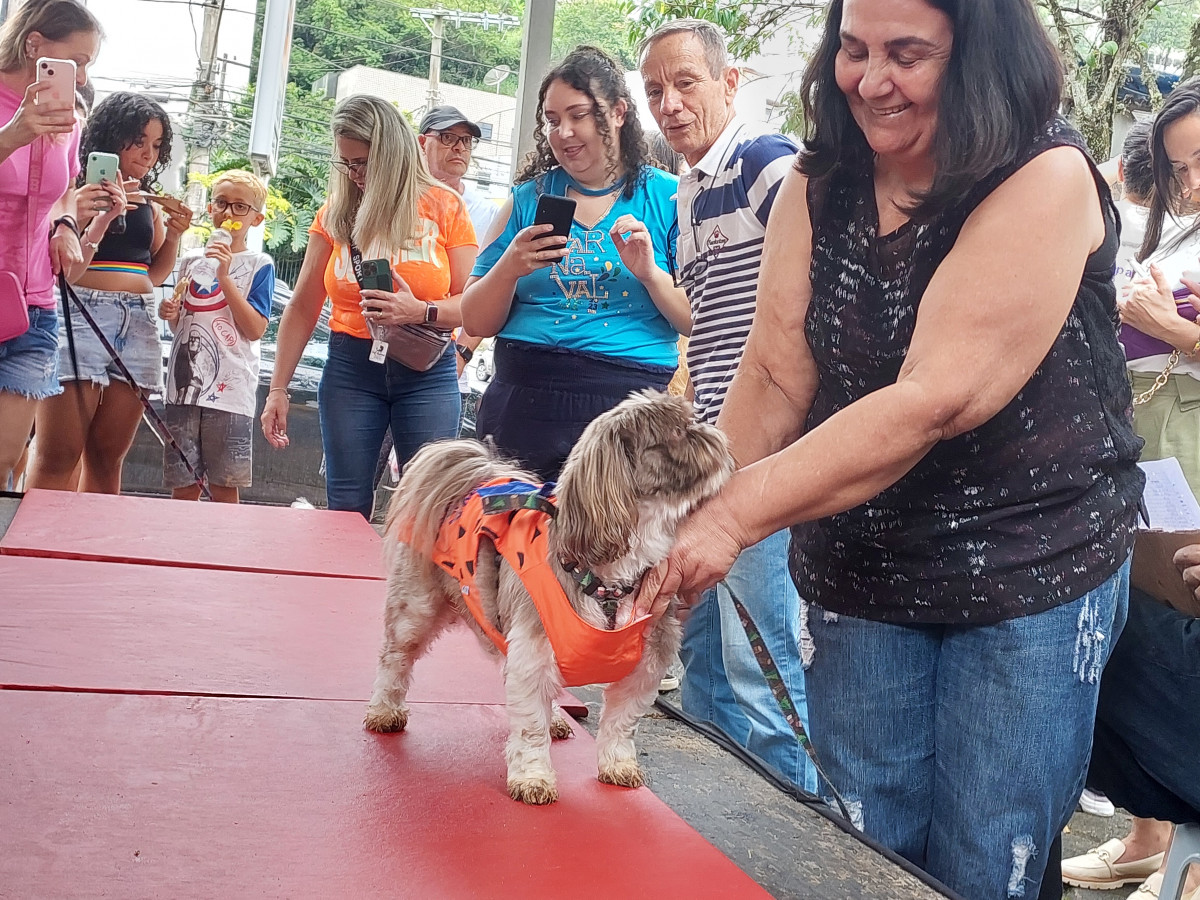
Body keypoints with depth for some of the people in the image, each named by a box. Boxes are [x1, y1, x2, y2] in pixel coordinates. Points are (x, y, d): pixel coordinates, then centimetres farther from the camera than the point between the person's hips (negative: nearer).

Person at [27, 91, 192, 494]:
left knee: (107, 457, 6)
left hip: (138, 324, 6)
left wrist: (173, 236, 8)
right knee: (57, 459, -8)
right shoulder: (77, 188, -1)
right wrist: (104, 217, -18)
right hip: (80, 315, -6)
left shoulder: (146, 200, 18)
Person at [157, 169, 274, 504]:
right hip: (185, 385, 4)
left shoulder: (258, 264, 3)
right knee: (183, 486, 4)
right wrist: (169, 314, 3)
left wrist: (224, 278, -13)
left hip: (230, 388, -4)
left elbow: (255, 330, -9)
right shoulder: (190, 261, 16)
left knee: (224, 487, -1)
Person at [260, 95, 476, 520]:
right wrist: (278, 389, 3)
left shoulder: (444, 207, 1)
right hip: (350, 369, 2)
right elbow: (303, 308, 8)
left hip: (427, 374, -2)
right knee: (346, 509, 2)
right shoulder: (335, 212, 7)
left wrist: (421, 312, -23)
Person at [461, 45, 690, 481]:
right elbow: (475, 323, 9)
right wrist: (511, 268, -8)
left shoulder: (667, 199, 3)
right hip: (523, 406, 2)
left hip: (627, 412, -2)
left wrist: (651, 274, -15)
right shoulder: (528, 199, 10)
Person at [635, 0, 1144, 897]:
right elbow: (774, 381, -7)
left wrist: (735, 515, -31)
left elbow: (935, 400, -26)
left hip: (1033, 575, -4)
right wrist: (688, 518, -22)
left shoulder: (1048, 180, -17)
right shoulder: (816, 191, 0)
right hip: (859, 576, 4)